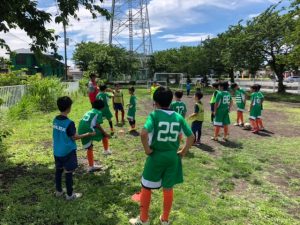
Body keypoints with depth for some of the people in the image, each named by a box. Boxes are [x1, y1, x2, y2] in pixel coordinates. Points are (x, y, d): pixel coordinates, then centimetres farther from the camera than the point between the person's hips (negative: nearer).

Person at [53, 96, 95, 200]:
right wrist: (88, 134, -4)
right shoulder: (69, 123, -23)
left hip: (57, 151, 7)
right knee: (68, 172, 5)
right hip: (68, 152, -7)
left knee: (58, 170, 19)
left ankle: (58, 191, 33)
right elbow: (75, 137, -14)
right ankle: (70, 194, 17)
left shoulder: (55, 120, -1)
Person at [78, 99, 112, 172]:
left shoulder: (88, 112, 27)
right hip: (89, 130, -7)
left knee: (89, 148, 19)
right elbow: (97, 125, -7)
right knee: (104, 135, 16)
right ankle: (106, 150, 29)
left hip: (81, 131, 7)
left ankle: (91, 166, 25)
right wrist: (105, 133, 1)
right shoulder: (99, 112, 5)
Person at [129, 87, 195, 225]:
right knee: (168, 188, 19)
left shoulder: (154, 115, -13)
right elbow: (191, 136, 2)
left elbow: (143, 134, -28)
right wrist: (183, 152, 10)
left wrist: (147, 149, -14)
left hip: (156, 156, -4)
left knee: (146, 187, 15)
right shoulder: (178, 117, 0)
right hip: (172, 157, 4)